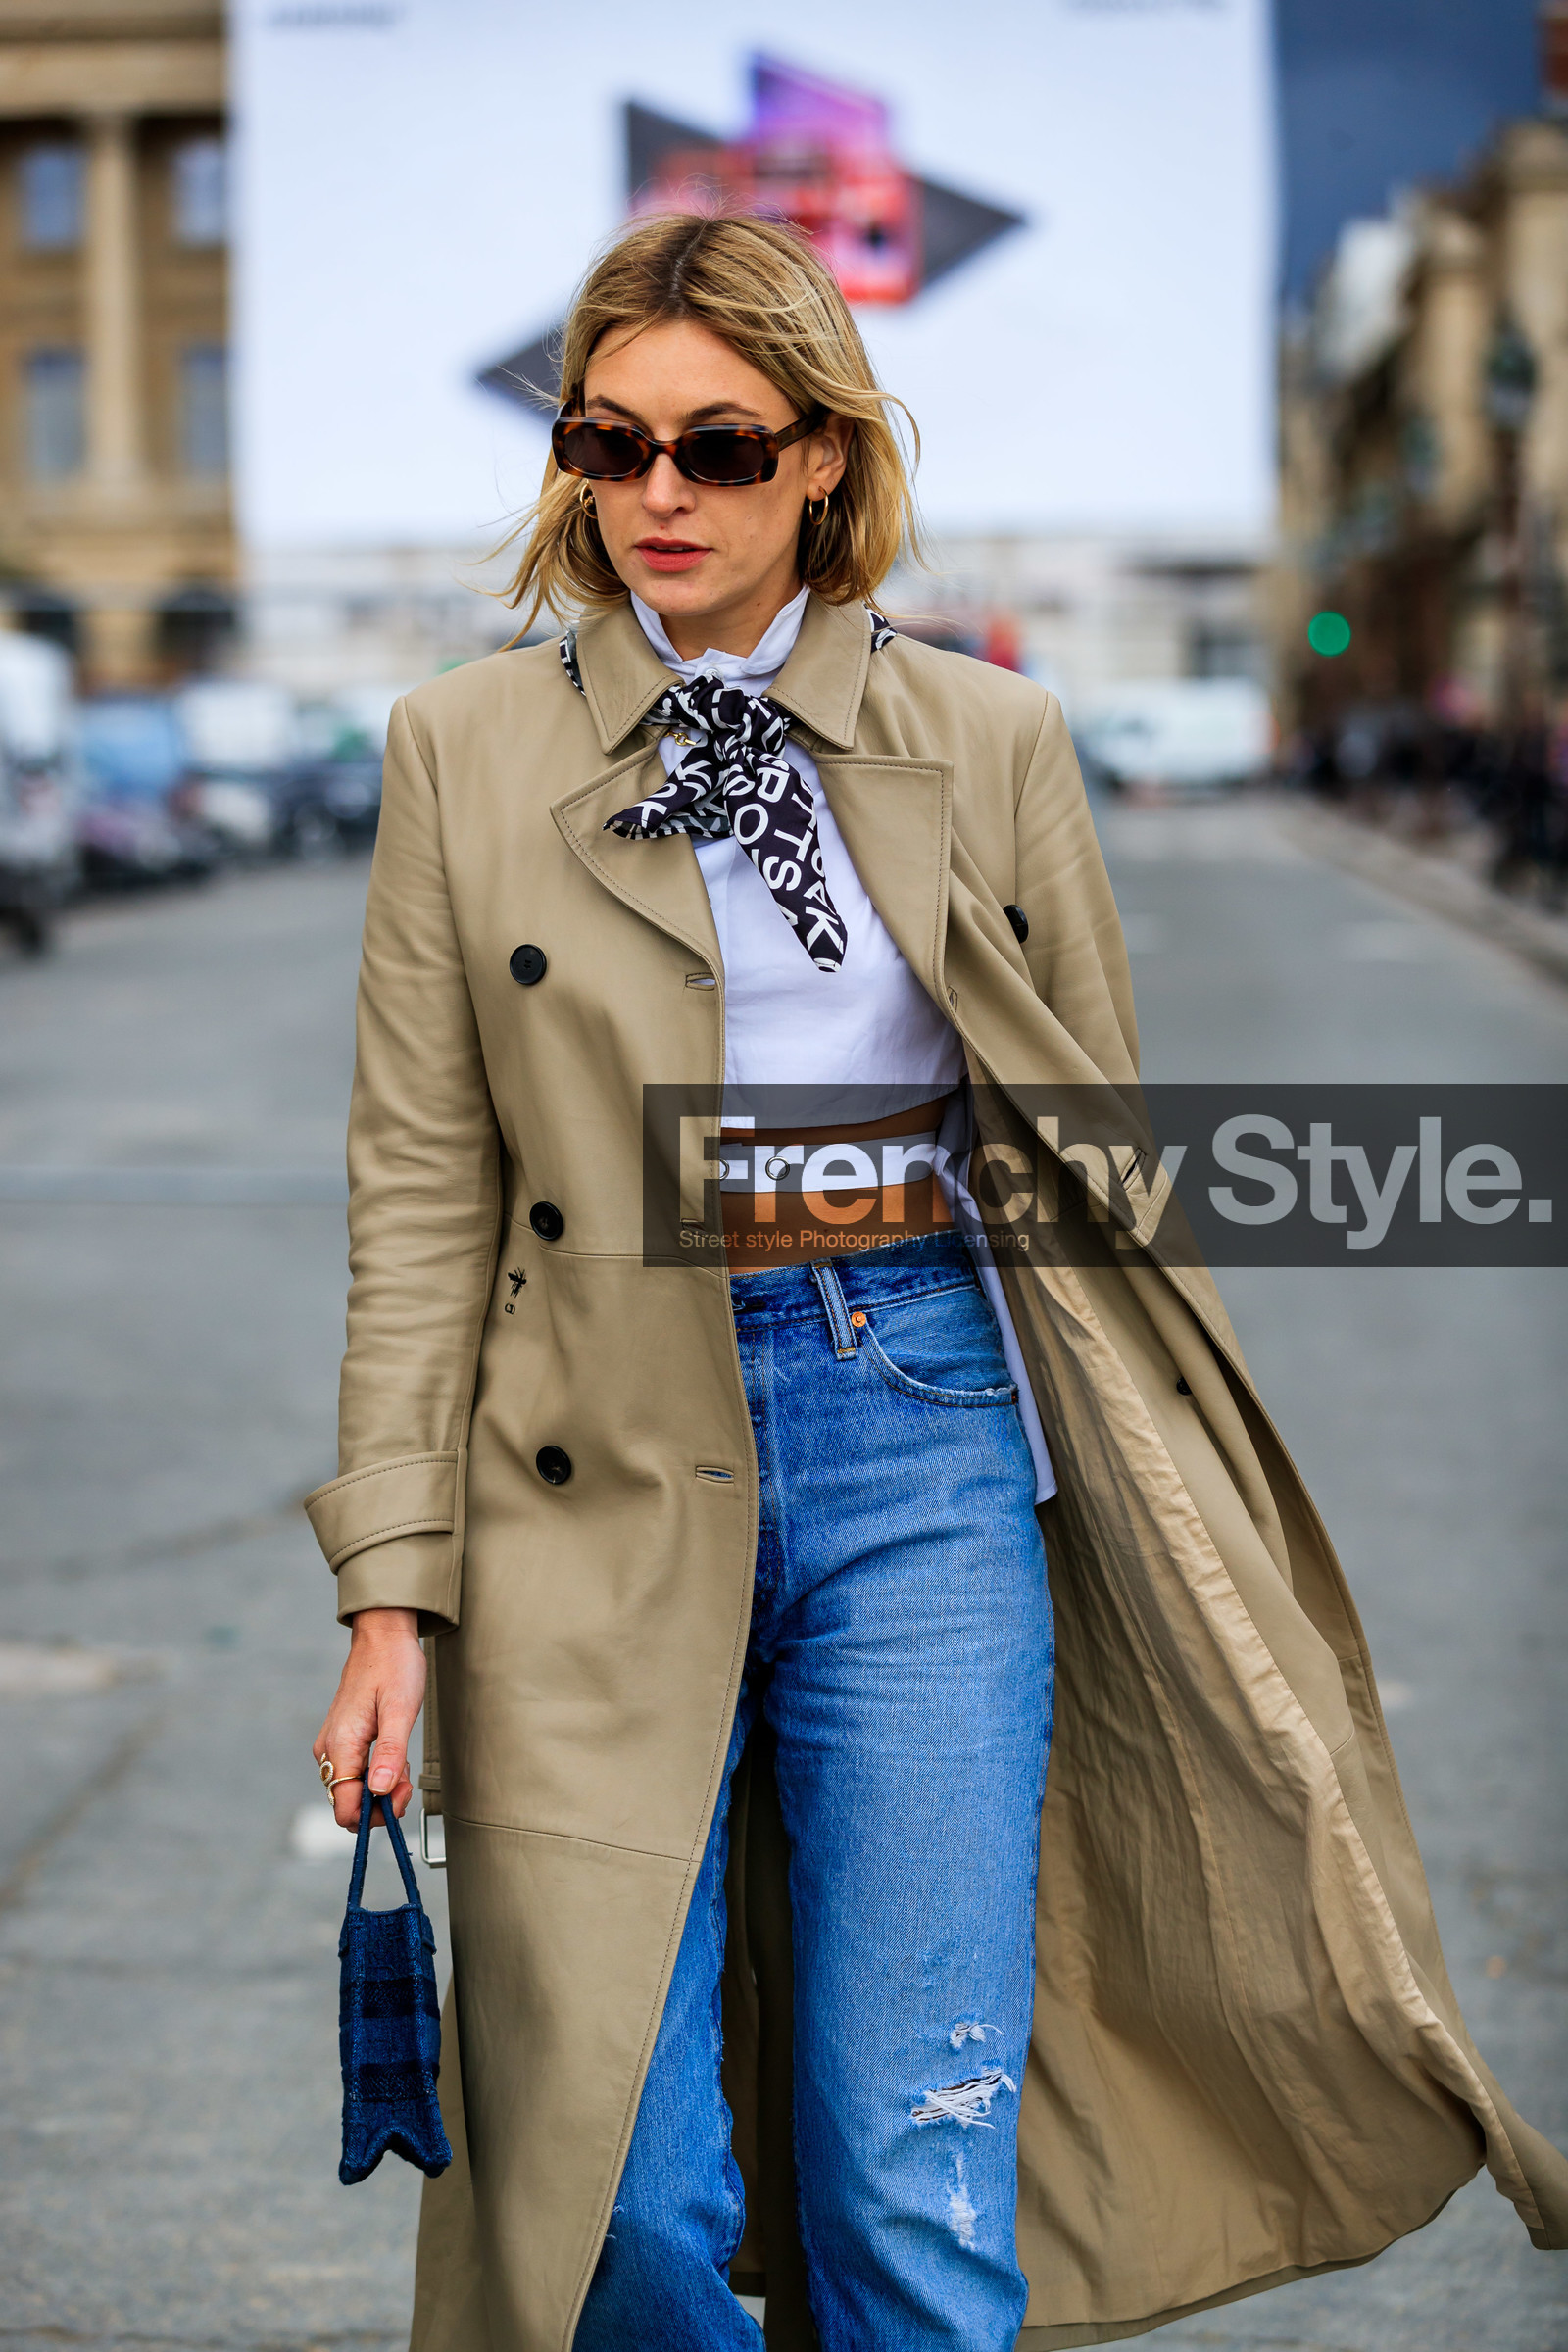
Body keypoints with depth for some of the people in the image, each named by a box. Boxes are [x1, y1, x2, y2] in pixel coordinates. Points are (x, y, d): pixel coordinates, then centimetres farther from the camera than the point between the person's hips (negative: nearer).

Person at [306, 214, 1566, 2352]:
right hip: (605, 1474, 0)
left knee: (923, 2177, -2)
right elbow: (422, 1203, 4)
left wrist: (1189, 1528, 10)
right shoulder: (465, 750, 5)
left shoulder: (991, 741, 6)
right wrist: (394, 1588, -1)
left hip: (927, 1439, 0)